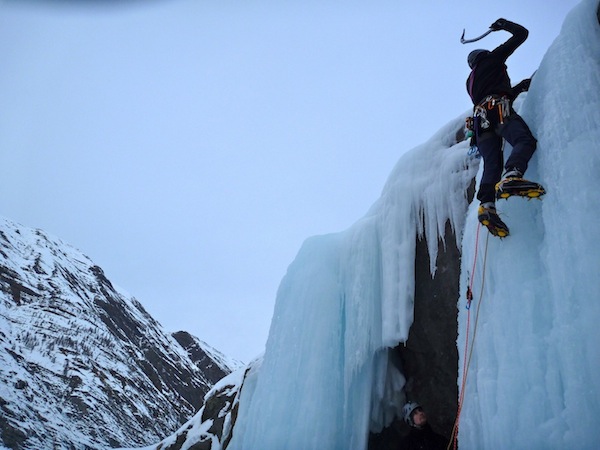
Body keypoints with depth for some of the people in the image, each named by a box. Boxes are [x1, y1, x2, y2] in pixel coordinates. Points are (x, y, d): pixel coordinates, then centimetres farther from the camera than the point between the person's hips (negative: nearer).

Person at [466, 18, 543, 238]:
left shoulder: (470, 81, 38)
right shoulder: (491, 58, 23)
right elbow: (521, 33, 24)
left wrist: (521, 86, 43)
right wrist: (504, 25, 40)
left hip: (479, 117, 6)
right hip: (498, 109, -6)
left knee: (492, 163, -7)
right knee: (525, 140, -23)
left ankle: (487, 204, -31)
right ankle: (511, 176, -53)